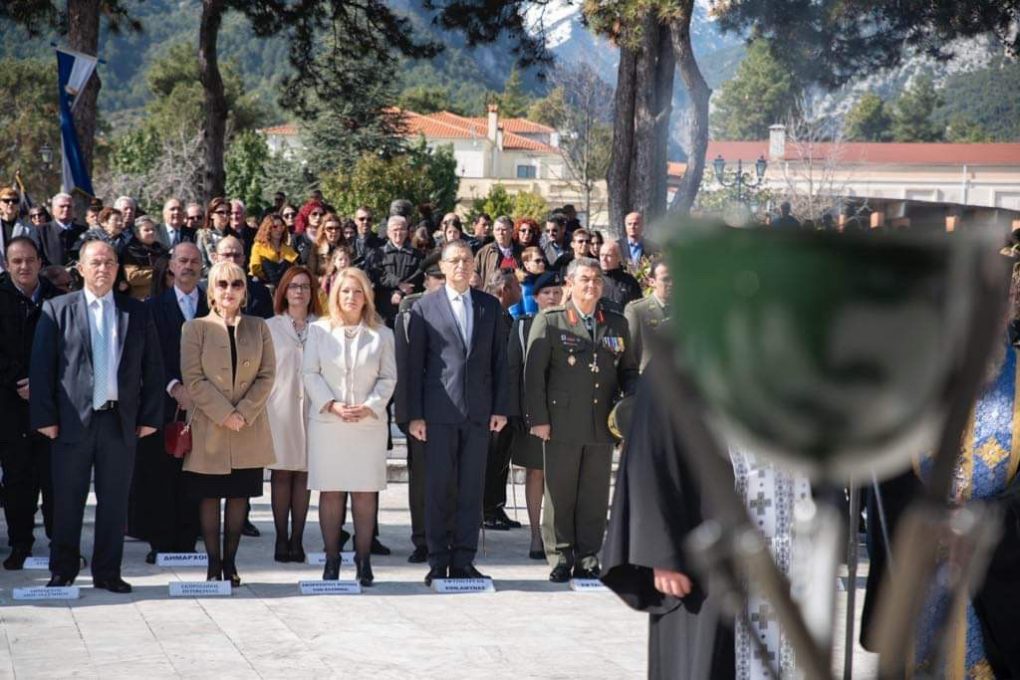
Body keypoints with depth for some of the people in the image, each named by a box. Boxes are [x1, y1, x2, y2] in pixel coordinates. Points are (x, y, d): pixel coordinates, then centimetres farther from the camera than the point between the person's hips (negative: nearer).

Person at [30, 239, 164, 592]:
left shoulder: (138, 313, 8)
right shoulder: (57, 309, 2)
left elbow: (153, 369, 8)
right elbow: (41, 366, 0)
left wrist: (150, 416, 1)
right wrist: (45, 417, -7)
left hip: (121, 422, 2)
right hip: (73, 421, -2)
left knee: (115, 502, 6)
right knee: (67, 501, 5)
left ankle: (107, 572, 16)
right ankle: (63, 572, 16)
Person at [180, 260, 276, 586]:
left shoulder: (258, 328, 8)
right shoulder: (195, 328, 1)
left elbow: (267, 376, 3)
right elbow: (193, 379, -6)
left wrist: (243, 413, -10)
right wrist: (224, 414, -14)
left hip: (249, 430, 2)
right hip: (209, 429, -2)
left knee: (239, 496, 5)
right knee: (209, 497, 1)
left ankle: (230, 562, 13)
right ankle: (213, 563, 8)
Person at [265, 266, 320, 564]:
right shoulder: (270, 327, 5)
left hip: (311, 406, 1)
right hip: (280, 407, -1)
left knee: (303, 472, 2)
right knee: (281, 472, 1)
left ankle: (297, 539, 7)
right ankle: (281, 539, 5)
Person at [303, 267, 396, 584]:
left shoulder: (381, 334, 8)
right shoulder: (319, 330, 7)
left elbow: (388, 378, 6)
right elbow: (311, 374, 3)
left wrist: (369, 406, -10)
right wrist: (332, 405, -10)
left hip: (369, 423, 0)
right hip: (327, 423, 0)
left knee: (365, 492, -2)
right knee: (330, 492, -1)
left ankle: (363, 561, 3)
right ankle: (331, 560, 5)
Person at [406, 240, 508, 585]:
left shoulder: (490, 306, 11)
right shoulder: (424, 307, 2)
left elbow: (499, 359, 10)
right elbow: (414, 364, 1)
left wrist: (500, 407, 3)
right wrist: (414, 414, -4)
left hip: (479, 411, 2)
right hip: (439, 411, -2)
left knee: (472, 488, 5)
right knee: (438, 488, 1)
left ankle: (463, 560, 11)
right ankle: (438, 562, 8)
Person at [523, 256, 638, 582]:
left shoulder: (617, 323, 13)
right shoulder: (549, 321, 2)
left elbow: (628, 369, 19)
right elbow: (534, 372, -1)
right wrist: (538, 418, -8)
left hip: (602, 425, 3)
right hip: (563, 423, -3)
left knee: (595, 495, 5)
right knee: (560, 494, 2)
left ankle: (587, 560, 14)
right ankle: (560, 559, 11)